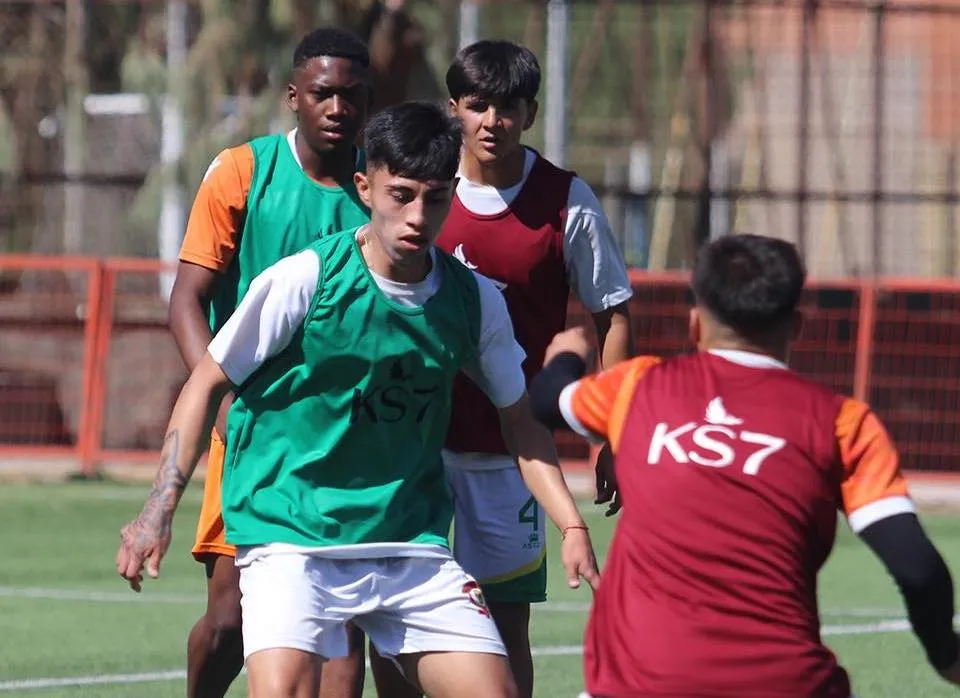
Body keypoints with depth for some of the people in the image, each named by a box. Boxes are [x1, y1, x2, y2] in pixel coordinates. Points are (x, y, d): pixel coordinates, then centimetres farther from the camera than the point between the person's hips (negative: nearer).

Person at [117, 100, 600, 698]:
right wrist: (159, 512, -10)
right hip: (291, 537, -4)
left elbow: (520, 422, 15)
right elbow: (208, 384, -4)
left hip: (414, 543, 5)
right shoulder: (305, 279, -11)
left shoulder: (474, 299, 1)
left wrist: (572, 526, 4)